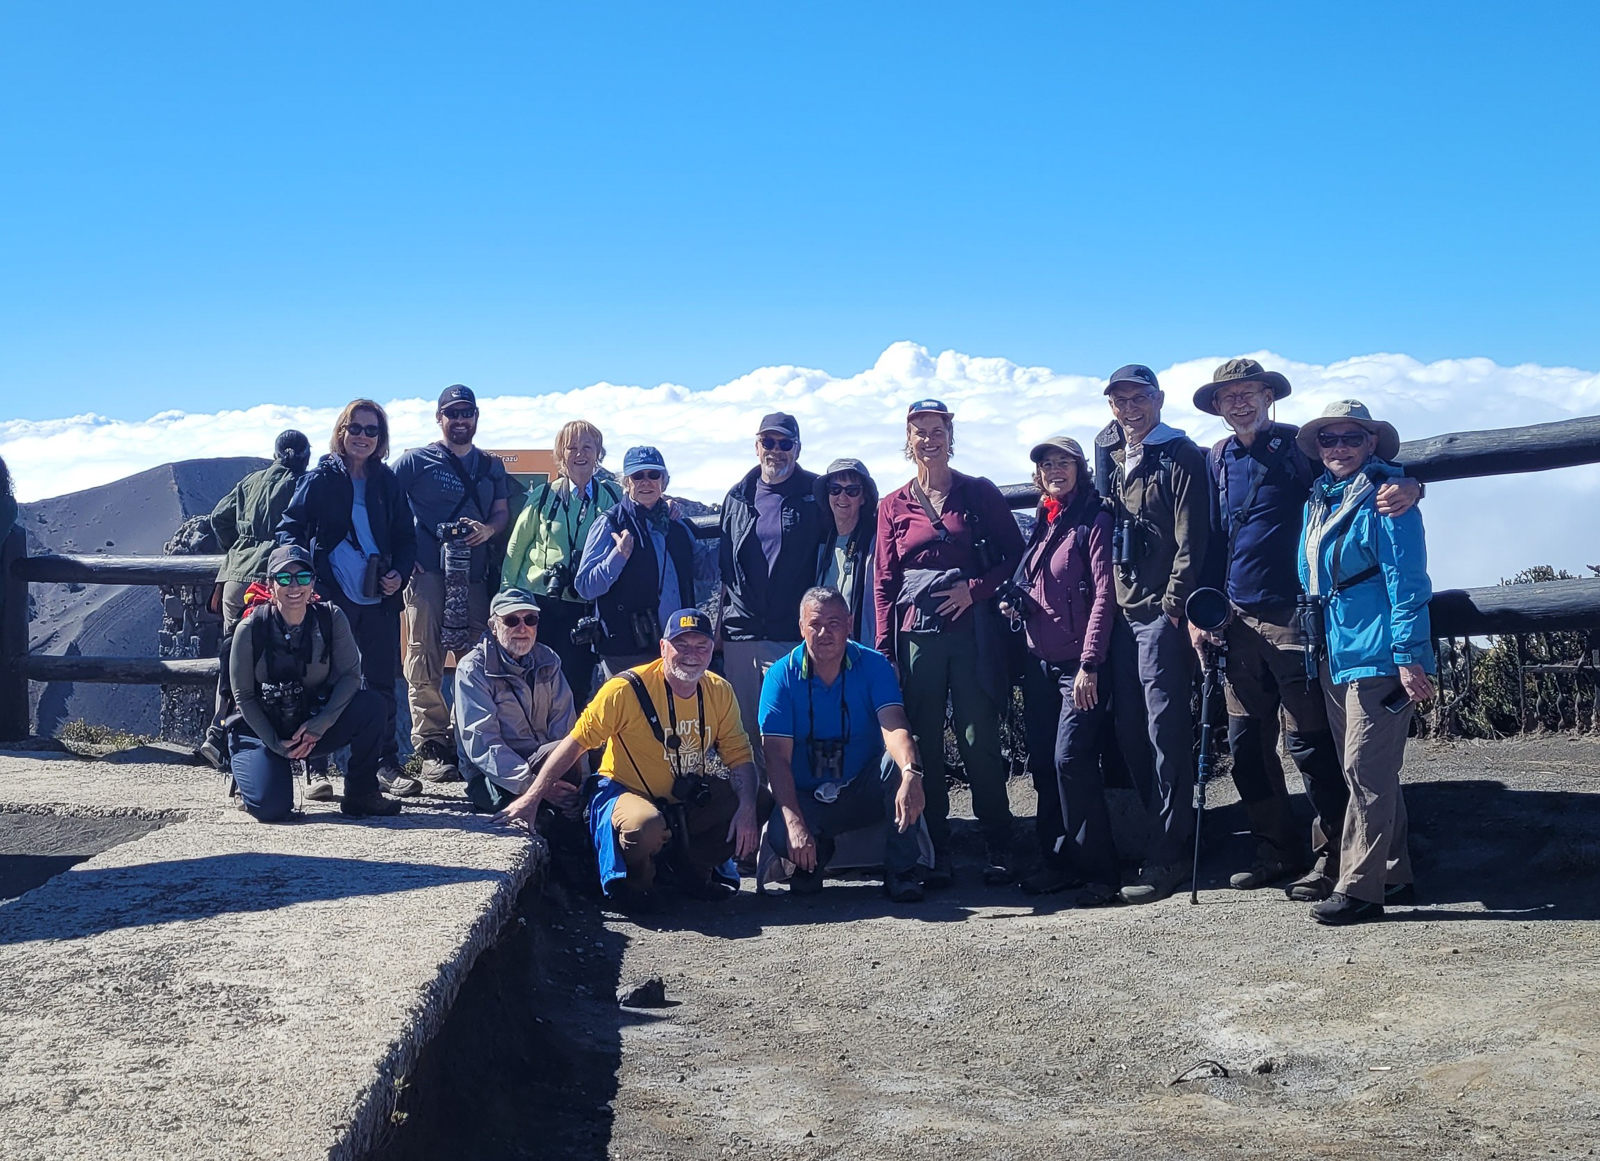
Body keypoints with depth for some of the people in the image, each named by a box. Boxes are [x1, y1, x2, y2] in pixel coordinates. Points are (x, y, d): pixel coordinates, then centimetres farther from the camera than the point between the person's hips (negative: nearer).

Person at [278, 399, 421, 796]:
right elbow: (290, 528, -1)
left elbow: (406, 535, 14)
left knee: (381, 682, 7)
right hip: (333, 598, -3)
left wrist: (399, 572, -3)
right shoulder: (321, 478, 1)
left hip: (379, 599, 3)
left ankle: (386, 763, 15)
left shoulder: (386, 482, 10)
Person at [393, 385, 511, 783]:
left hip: (475, 575, 4)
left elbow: (503, 513, 19)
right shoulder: (415, 461, 7)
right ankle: (432, 748, -5)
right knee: (425, 661, -7)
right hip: (428, 572, -4)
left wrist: (487, 529, -5)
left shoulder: (492, 467, 20)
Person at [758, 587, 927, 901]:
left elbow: (893, 726, -25)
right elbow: (777, 756, -17)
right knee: (780, 835, -33)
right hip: (806, 799, -1)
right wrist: (794, 822, -32)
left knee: (899, 761, -30)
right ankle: (814, 855, 7)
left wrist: (910, 772, -48)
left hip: (865, 791, 1)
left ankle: (901, 870, -14)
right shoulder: (781, 676, -10)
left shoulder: (873, 665, -8)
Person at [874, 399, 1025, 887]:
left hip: (971, 629, -2)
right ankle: (934, 852, 9)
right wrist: (884, 646, 1)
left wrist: (974, 589, -9)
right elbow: (884, 582, 9)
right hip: (916, 633, 2)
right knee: (924, 743, 2)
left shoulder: (979, 493, 7)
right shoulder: (894, 506, 11)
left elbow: (1015, 554, 5)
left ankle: (997, 848, 7)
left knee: (979, 740, -2)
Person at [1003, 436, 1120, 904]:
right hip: (1039, 663, 7)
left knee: (1071, 758, -15)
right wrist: (1013, 602, 4)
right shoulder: (1040, 524, 16)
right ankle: (1057, 861, 18)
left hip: (1078, 663, -7)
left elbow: (1104, 594, -13)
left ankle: (1099, 869, -6)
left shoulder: (1094, 520, -6)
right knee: (1043, 762, 8)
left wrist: (1089, 664, -18)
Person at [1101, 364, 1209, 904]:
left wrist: (1173, 604, -15)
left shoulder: (1181, 456, -3)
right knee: (1130, 731, 8)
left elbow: (1191, 539, -9)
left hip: (1161, 614, -7)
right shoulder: (1112, 462, 18)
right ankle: (1158, 835, 18)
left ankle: (1167, 856, -4)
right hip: (1122, 615, 7)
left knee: (1166, 731, -7)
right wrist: (1109, 602, 14)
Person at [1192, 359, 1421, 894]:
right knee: (1246, 744, 9)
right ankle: (1277, 851, 21)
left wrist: (1408, 486, -28)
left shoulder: (1301, 447, -1)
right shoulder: (1217, 462, 13)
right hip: (1238, 622, 5)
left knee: (1309, 742, -3)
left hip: (1293, 617, -5)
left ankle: (1330, 855, 8)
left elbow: (1370, 474, -5)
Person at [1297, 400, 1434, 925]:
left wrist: (1409, 656, -18)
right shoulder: (1318, 500, 15)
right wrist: (1315, 643, 22)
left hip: (1379, 655, -9)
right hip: (1335, 653, 9)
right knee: (1364, 771, 13)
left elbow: (1407, 581, -14)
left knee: (1366, 772, -8)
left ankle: (1358, 887, -5)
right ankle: (1394, 872, 23)